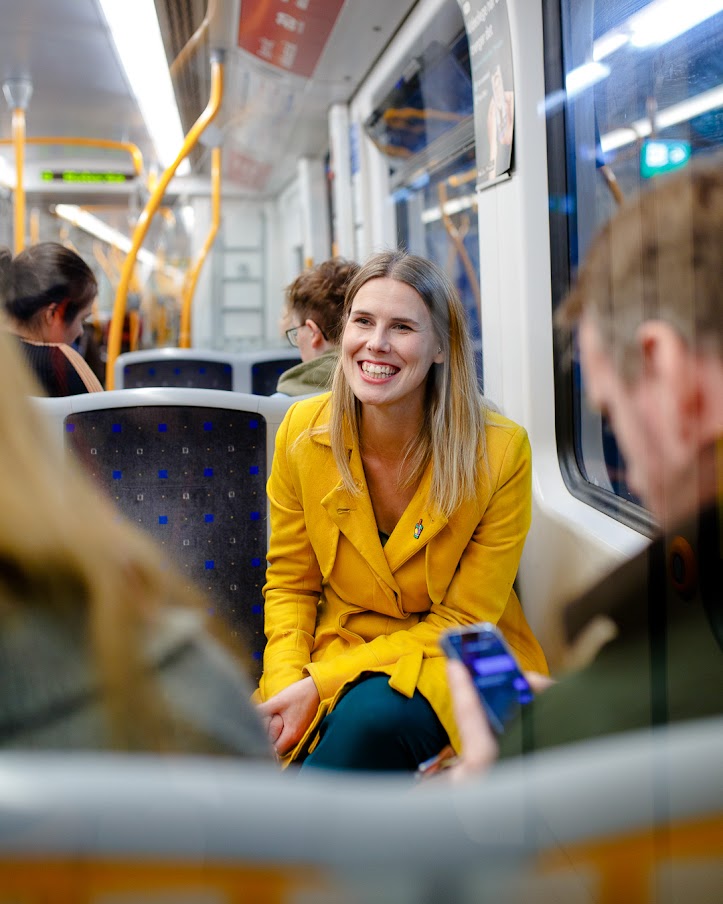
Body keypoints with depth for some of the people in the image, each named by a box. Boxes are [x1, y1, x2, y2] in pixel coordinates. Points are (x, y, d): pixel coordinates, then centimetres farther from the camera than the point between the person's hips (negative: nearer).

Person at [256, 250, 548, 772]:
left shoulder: (501, 452, -16)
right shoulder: (302, 433, -7)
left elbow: (463, 622, -11)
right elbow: (290, 585, 4)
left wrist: (323, 684, -20)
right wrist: (287, 685, -16)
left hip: (453, 665, -1)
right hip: (339, 647, 2)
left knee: (375, 714, -35)